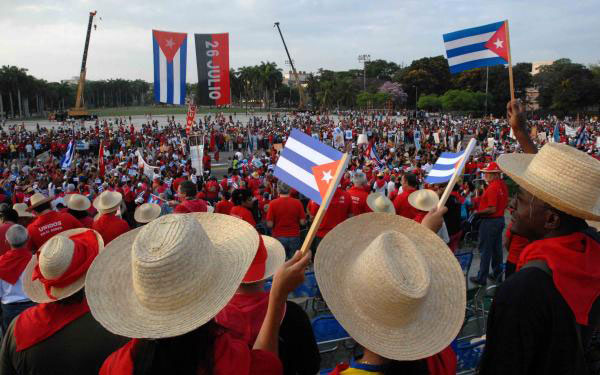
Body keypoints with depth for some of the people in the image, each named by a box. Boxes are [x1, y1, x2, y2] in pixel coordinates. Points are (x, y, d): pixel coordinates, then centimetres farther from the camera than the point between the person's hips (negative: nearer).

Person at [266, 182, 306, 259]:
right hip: (294, 237, 1)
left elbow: (270, 224, -10)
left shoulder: (273, 203, -10)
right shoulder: (297, 202, -6)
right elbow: (302, 222, -5)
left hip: (279, 237, -1)